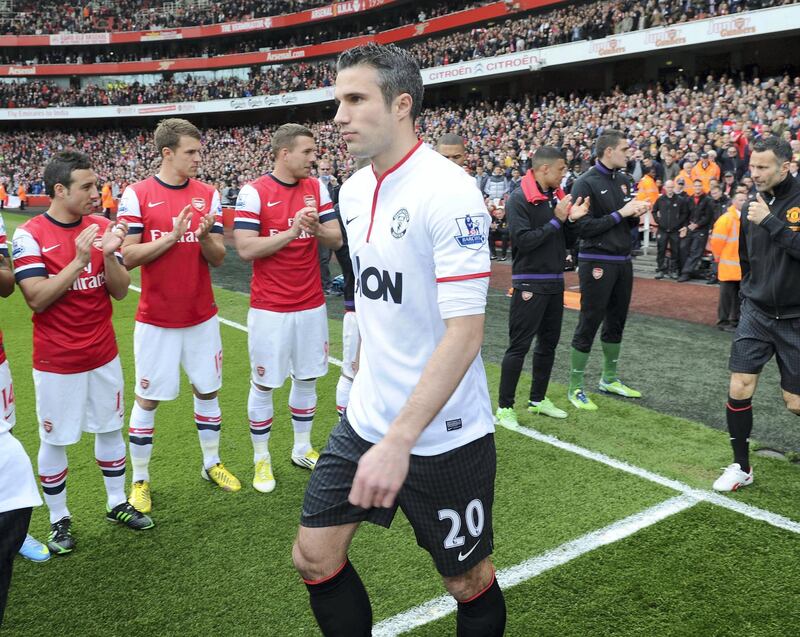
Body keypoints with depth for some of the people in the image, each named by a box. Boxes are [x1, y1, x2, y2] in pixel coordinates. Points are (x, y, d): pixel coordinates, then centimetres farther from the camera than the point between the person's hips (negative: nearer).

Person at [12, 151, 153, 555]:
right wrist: (78, 260, -25)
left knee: (110, 428, 15)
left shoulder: (103, 228, 1)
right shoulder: (30, 235, -11)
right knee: (55, 440, 7)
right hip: (56, 360, -4)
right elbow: (36, 299, -17)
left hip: (103, 354, 4)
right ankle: (59, 520, 24)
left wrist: (109, 254, -19)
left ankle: (117, 504, 31)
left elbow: (120, 291, -1)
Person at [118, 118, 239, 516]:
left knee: (207, 389, 13)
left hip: (201, 317, 3)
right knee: (147, 398, 6)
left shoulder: (208, 195, 3)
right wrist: (171, 236, -21)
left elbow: (218, 258, 2)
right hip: (157, 319, -3)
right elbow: (128, 257, -10)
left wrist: (204, 237, -19)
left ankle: (211, 464, 31)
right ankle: (140, 480, 21)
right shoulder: (137, 195, -6)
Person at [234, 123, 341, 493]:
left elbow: (337, 240, 3)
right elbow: (245, 248, -16)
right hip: (270, 309, -4)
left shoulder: (317, 189, 5)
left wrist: (316, 228, -18)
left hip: (311, 305, 5)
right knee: (264, 384, 6)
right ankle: (261, 460, 22)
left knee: (307, 378, 14)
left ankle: (302, 449, 32)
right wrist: (292, 231, -21)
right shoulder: (254, 192, -9)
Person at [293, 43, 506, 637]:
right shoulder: (353, 190, 5)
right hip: (366, 418, 7)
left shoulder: (448, 190, -20)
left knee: (470, 583, 12)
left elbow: (464, 333, -25)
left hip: (442, 435, -7)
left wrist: (399, 440, -29)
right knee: (315, 557, 11)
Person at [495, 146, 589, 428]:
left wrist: (572, 219, -6)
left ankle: (538, 399, 29)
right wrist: (557, 220, -18)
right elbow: (523, 240, -22)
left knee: (548, 343, 15)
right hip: (529, 284, -8)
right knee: (519, 347, -3)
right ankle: (504, 407, 6)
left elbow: (568, 241, 13)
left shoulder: (557, 197, 9)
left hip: (555, 283, 8)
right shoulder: (519, 199, -13)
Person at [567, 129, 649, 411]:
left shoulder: (623, 180, 9)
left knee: (616, 322, 16)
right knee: (588, 325, -1)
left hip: (622, 261, 7)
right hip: (597, 263, -7)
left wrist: (636, 214, -4)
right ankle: (575, 387, 10)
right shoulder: (586, 183, -12)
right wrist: (620, 213, -17)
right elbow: (583, 227, -19)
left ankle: (609, 379, 31)